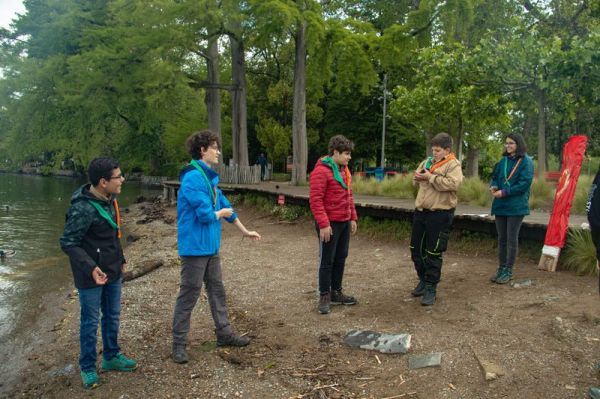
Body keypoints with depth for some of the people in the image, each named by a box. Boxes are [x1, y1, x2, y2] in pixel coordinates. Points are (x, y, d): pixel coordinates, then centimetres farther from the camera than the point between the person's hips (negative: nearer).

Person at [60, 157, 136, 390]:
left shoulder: (109, 199, 2)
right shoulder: (83, 209, -24)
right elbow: (68, 243, -20)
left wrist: (120, 259, 18)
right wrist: (90, 268, -29)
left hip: (112, 272, 8)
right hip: (92, 276, -7)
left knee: (112, 316, 18)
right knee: (90, 322, 7)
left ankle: (111, 356, 35)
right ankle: (87, 367, 25)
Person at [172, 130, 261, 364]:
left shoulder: (209, 177, 11)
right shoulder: (193, 177, -19)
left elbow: (225, 206, 19)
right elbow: (205, 213, -24)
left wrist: (245, 231, 23)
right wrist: (221, 213, -2)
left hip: (211, 246, 9)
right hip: (195, 246, -9)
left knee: (217, 290, 17)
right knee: (189, 294, 1)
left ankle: (224, 334, 30)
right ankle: (179, 344, 15)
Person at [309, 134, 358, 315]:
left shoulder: (344, 169, 12)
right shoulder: (321, 171, -16)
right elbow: (315, 200, -20)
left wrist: (353, 217, 14)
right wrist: (323, 224, -22)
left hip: (344, 222, 8)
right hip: (329, 224, -8)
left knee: (341, 258, 14)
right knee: (327, 261, 1)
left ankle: (336, 293, 27)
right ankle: (324, 297, 13)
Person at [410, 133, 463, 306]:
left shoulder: (453, 165, -7)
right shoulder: (428, 161, 13)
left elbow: (453, 183, -24)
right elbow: (416, 177, 23)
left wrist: (430, 177, -20)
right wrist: (418, 177, -1)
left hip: (439, 214, -7)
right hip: (420, 211, 7)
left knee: (433, 252, 0)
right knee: (416, 248, 14)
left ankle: (431, 288, 11)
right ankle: (423, 280, 32)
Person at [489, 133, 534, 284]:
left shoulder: (526, 162, -7)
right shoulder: (503, 161, 12)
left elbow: (525, 183, -15)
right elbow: (495, 176, 18)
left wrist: (504, 192, -19)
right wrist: (494, 186, -5)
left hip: (516, 207, -6)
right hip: (500, 205, 6)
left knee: (512, 239, 1)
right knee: (501, 238, 11)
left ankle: (508, 271, 10)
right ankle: (501, 268, 20)